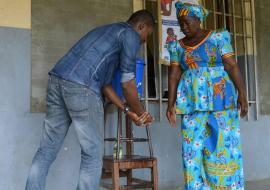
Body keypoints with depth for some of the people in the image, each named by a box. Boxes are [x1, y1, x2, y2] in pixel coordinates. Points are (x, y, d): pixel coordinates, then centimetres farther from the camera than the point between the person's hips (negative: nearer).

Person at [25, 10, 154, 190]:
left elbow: (104, 82, 28)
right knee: (93, 154, 3)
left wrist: (128, 111, 27)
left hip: (57, 80, 9)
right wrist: (140, 112, 19)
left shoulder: (105, 31, 32)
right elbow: (127, 83, 3)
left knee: (47, 150, 13)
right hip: (81, 88, -9)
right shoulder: (130, 34, 6)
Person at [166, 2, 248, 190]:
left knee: (222, 144, -4)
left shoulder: (217, 37, 1)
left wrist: (242, 94, -15)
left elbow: (232, 65, -6)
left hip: (219, 98, -3)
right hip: (192, 102, 4)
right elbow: (174, 75, 6)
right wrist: (171, 103, -4)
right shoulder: (178, 46, 12)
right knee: (194, 146, 1)